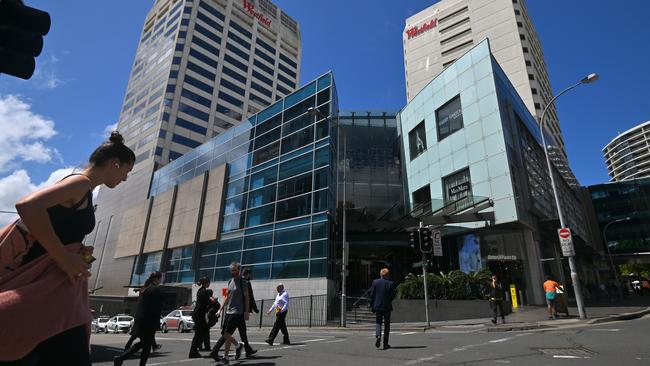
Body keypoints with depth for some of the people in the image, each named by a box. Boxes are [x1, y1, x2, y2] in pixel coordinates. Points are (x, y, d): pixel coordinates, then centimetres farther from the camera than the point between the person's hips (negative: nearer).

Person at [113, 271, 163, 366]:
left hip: (140, 320, 8)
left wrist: (137, 320, 19)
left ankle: (120, 358, 11)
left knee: (142, 343, 20)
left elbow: (140, 305, 14)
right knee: (147, 345, 5)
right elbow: (156, 308, -16)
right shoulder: (156, 290, -15)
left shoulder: (144, 289, 11)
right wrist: (157, 324, -10)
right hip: (149, 322, -8)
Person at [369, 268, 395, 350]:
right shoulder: (390, 283, -6)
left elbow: (372, 295, -2)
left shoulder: (375, 282, -3)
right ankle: (385, 344, 12)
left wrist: (372, 305, 6)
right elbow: (393, 296, -6)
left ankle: (378, 336, -15)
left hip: (377, 306, 1)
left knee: (378, 322, 12)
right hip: (387, 306, 0)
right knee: (386, 324, 10)